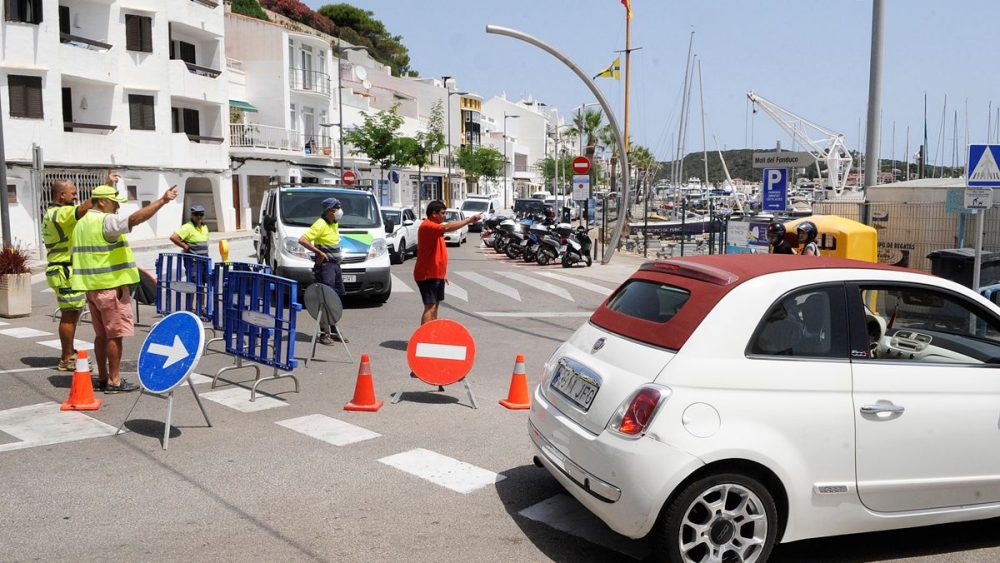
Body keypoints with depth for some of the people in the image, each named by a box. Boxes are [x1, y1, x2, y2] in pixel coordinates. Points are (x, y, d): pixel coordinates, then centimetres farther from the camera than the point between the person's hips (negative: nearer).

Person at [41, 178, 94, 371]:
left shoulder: (51, 214, 17)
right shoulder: (60, 213, -16)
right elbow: (85, 208, -31)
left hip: (62, 269, 10)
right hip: (66, 271, -10)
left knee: (72, 314, 18)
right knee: (69, 315, -5)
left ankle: (68, 354, 27)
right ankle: (67, 360, 1)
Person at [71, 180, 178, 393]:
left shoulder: (81, 224, 17)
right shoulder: (106, 221, -13)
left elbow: (76, 255, 20)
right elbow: (135, 219, -29)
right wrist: (162, 201, -33)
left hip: (91, 287, 9)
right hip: (111, 287, -9)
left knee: (101, 334, 14)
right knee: (115, 334, -3)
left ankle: (103, 377, 20)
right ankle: (114, 381, 1)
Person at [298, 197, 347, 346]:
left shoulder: (335, 224, 13)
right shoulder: (320, 225, -14)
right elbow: (302, 240, -23)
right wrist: (319, 252, -20)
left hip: (335, 264, 9)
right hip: (325, 265, -9)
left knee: (339, 297, 12)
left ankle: (334, 331, 22)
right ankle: (325, 333, -5)